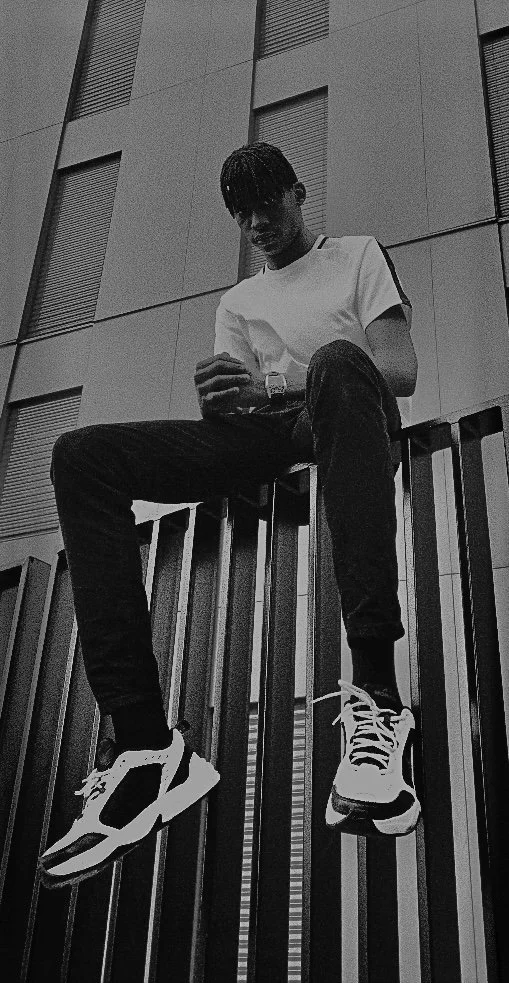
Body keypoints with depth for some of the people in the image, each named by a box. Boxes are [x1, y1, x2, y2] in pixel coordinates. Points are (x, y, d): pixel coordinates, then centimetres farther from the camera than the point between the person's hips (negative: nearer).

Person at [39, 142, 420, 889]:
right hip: (264, 439, 4)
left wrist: (272, 386, -14)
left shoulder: (358, 254, 16)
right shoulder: (239, 301, 29)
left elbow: (402, 371, 0)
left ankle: (376, 699, -49)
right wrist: (220, 399, -11)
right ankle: (144, 745, -32)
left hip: (349, 423, -4)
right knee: (82, 456, -20)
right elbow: (238, 407, 17)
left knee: (337, 362, -41)